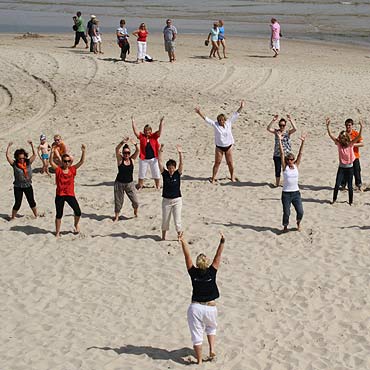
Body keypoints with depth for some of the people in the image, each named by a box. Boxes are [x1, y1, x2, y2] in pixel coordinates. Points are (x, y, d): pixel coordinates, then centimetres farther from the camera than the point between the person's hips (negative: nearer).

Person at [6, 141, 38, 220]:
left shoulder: (28, 162, 0)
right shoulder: (14, 164, -7)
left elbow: (34, 154, -5)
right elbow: (8, 156, -16)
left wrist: (32, 145, -11)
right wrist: (9, 147, -15)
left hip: (28, 186, 3)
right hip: (18, 187, -3)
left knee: (32, 202, 12)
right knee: (17, 203, 1)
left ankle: (36, 215, 28)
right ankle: (12, 217, 16)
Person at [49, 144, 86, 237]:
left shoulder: (72, 169, 3)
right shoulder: (58, 169, -2)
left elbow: (81, 162, -4)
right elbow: (51, 162, -17)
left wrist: (83, 152, -16)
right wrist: (52, 153, -31)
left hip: (70, 194, 1)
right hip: (60, 195, -1)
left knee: (78, 212, -8)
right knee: (59, 215, 7)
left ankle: (76, 224, 25)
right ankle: (57, 233, 21)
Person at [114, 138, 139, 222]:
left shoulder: (132, 159, 0)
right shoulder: (120, 159, -6)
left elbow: (137, 151, -11)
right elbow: (117, 149, -21)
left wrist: (135, 144, -31)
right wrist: (122, 143, -37)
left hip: (130, 183, 2)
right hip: (119, 183, -2)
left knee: (135, 202, -1)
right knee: (118, 201, 6)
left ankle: (135, 212, 30)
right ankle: (116, 216, 23)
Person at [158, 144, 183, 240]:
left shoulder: (177, 174, -3)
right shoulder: (165, 174, -2)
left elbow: (181, 163, -15)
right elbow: (160, 162, -9)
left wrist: (180, 153, -27)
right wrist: (160, 151, -19)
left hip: (177, 200, -2)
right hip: (166, 200, 2)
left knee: (177, 220, -1)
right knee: (165, 220, 12)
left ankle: (180, 236, 10)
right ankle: (163, 237, 26)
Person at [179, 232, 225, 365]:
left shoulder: (194, 273, -5)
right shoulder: (211, 272, -7)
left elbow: (187, 256, -8)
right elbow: (218, 256, -9)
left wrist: (183, 243, -9)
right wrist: (222, 242, -13)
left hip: (195, 308, -1)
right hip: (210, 308, 1)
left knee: (197, 334, 8)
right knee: (211, 327, 29)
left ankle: (199, 361, 12)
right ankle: (212, 349, 11)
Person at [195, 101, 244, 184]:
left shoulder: (229, 123, -4)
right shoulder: (215, 124, -8)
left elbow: (235, 115, -2)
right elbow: (206, 119, -14)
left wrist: (241, 107, -6)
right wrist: (199, 112, -24)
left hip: (228, 146, 1)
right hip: (219, 147, -1)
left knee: (230, 163, 10)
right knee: (217, 163, 3)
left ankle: (232, 177, 26)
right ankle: (213, 178, 13)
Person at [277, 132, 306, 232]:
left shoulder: (296, 166, 4)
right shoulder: (285, 167, -4)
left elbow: (300, 153, -1)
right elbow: (282, 153, -10)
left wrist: (302, 142, -8)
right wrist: (280, 141, -15)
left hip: (296, 192, 3)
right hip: (286, 193, -3)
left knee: (300, 212, -3)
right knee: (286, 212, 1)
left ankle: (298, 222, 27)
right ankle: (285, 226, 25)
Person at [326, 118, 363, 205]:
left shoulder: (350, 144, -7)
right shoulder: (339, 143, -4)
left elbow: (359, 136, -19)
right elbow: (331, 135, -11)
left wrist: (361, 127, -32)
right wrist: (327, 126, -21)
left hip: (349, 168, -1)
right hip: (341, 167, 1)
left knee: (350, 186, 7)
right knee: (337, 185, -3)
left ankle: (350, 201, 21)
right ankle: (334, 199, 16)